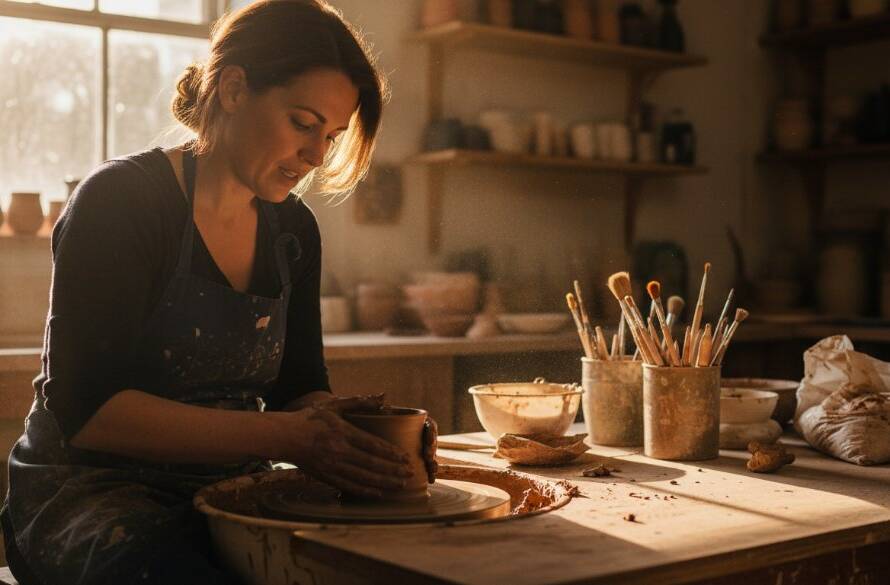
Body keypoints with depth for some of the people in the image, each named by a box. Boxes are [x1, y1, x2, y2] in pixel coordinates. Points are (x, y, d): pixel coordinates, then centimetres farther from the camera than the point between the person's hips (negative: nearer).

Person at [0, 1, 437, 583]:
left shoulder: (293, 229, 8)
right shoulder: (119, 201, -12)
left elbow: (298, 387, 10)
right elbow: (86, 407, -20)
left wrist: (342, 424, -15)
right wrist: (281, 435, -28)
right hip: (91, 491, -5)